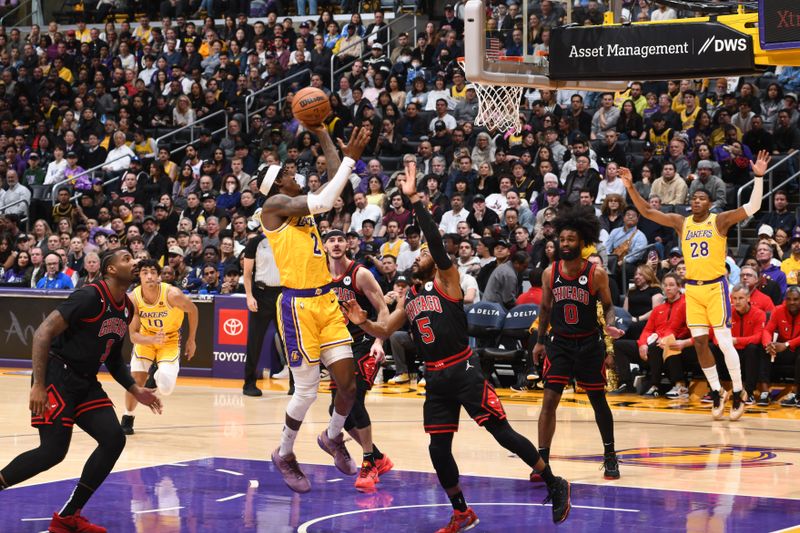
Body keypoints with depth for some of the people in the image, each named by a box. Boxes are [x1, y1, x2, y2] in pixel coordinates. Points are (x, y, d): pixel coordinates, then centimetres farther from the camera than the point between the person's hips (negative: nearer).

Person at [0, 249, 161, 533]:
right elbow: (44, 332, -20)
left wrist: (135, 391, 11)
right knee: (53, 451, -15)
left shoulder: (127, 309, 10)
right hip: (56, 377, -8)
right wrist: (38, 385, -24)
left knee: (114, 439, -4)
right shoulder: (90, 297, -17)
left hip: (86, 382, 8)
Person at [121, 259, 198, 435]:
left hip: (170, 340, -2)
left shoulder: (172, 294, -31)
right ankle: (127, 419, 16)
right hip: (146, 338, 2)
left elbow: (192, 310, -9)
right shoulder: (134, 299, -24)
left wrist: (191, 340, -2)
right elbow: (133, 335, -20)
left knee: (165, 388, -18)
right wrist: (153, 340, -41)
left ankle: (157, 374, 20)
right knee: (136, 379, -10)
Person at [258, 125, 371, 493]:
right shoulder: (274, 205, -8)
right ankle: (284, 455, 19)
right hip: (298, 305, -7)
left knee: (348, 380, 3)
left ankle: (333, 437, 29)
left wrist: (323, 137, 19)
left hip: (326, 301, 7)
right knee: (307, 390, -2)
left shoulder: (301, 206, 15)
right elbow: (323, 202, -21)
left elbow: (337, 182, 22)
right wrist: (350, 157, -17)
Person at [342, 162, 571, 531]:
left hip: (464, 371, -7)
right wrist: (362, 322, 0)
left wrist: (414, 199, -24)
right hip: (435, 378, 7)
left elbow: (436, 241, -18)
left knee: (502, 433, -8)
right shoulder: (409, 298, 17)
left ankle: (554, 485, 3)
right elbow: (385, 331, 21)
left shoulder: (447, 280, -3)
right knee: (438, 450, 5)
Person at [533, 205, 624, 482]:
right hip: (559, 342, 1)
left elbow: (608, 306, 1)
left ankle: (610, 456, 26)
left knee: (598, 400, 9)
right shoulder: (550, 273, -2)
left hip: (589, 343, -1)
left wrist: (610, 327, -18)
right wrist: (540, 341, 10)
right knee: (549, 400, -9)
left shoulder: (596, 274, -9)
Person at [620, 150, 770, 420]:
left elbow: (752, 207, -16)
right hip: (692, 288, 5)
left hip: (715, 286, -5)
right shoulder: (681, 222, 7)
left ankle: (738, 393, 3)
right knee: (699, 342, 4)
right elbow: (647, 211, 6)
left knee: (724, 341, -8)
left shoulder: (720, 220, -5)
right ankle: (716, 392, 16)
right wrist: (631, 187, -4)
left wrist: (758, 177, -26)